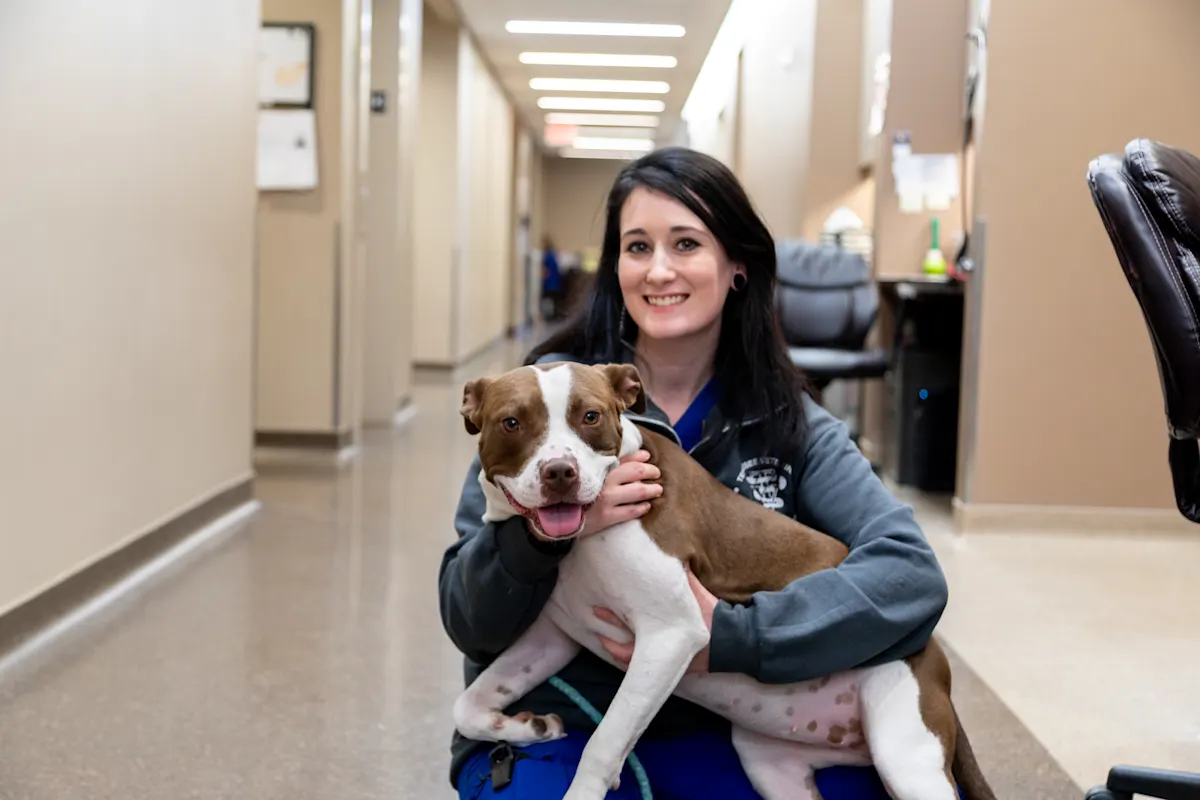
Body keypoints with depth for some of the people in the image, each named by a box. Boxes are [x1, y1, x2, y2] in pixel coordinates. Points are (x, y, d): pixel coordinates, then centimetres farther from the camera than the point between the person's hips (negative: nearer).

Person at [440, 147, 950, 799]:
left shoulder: (784, 420, -1)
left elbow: (911, 571, -15)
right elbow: (467, 622, -8)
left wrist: (732, 636, -26)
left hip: (712, 728, 2)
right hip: (551, 726, -2)